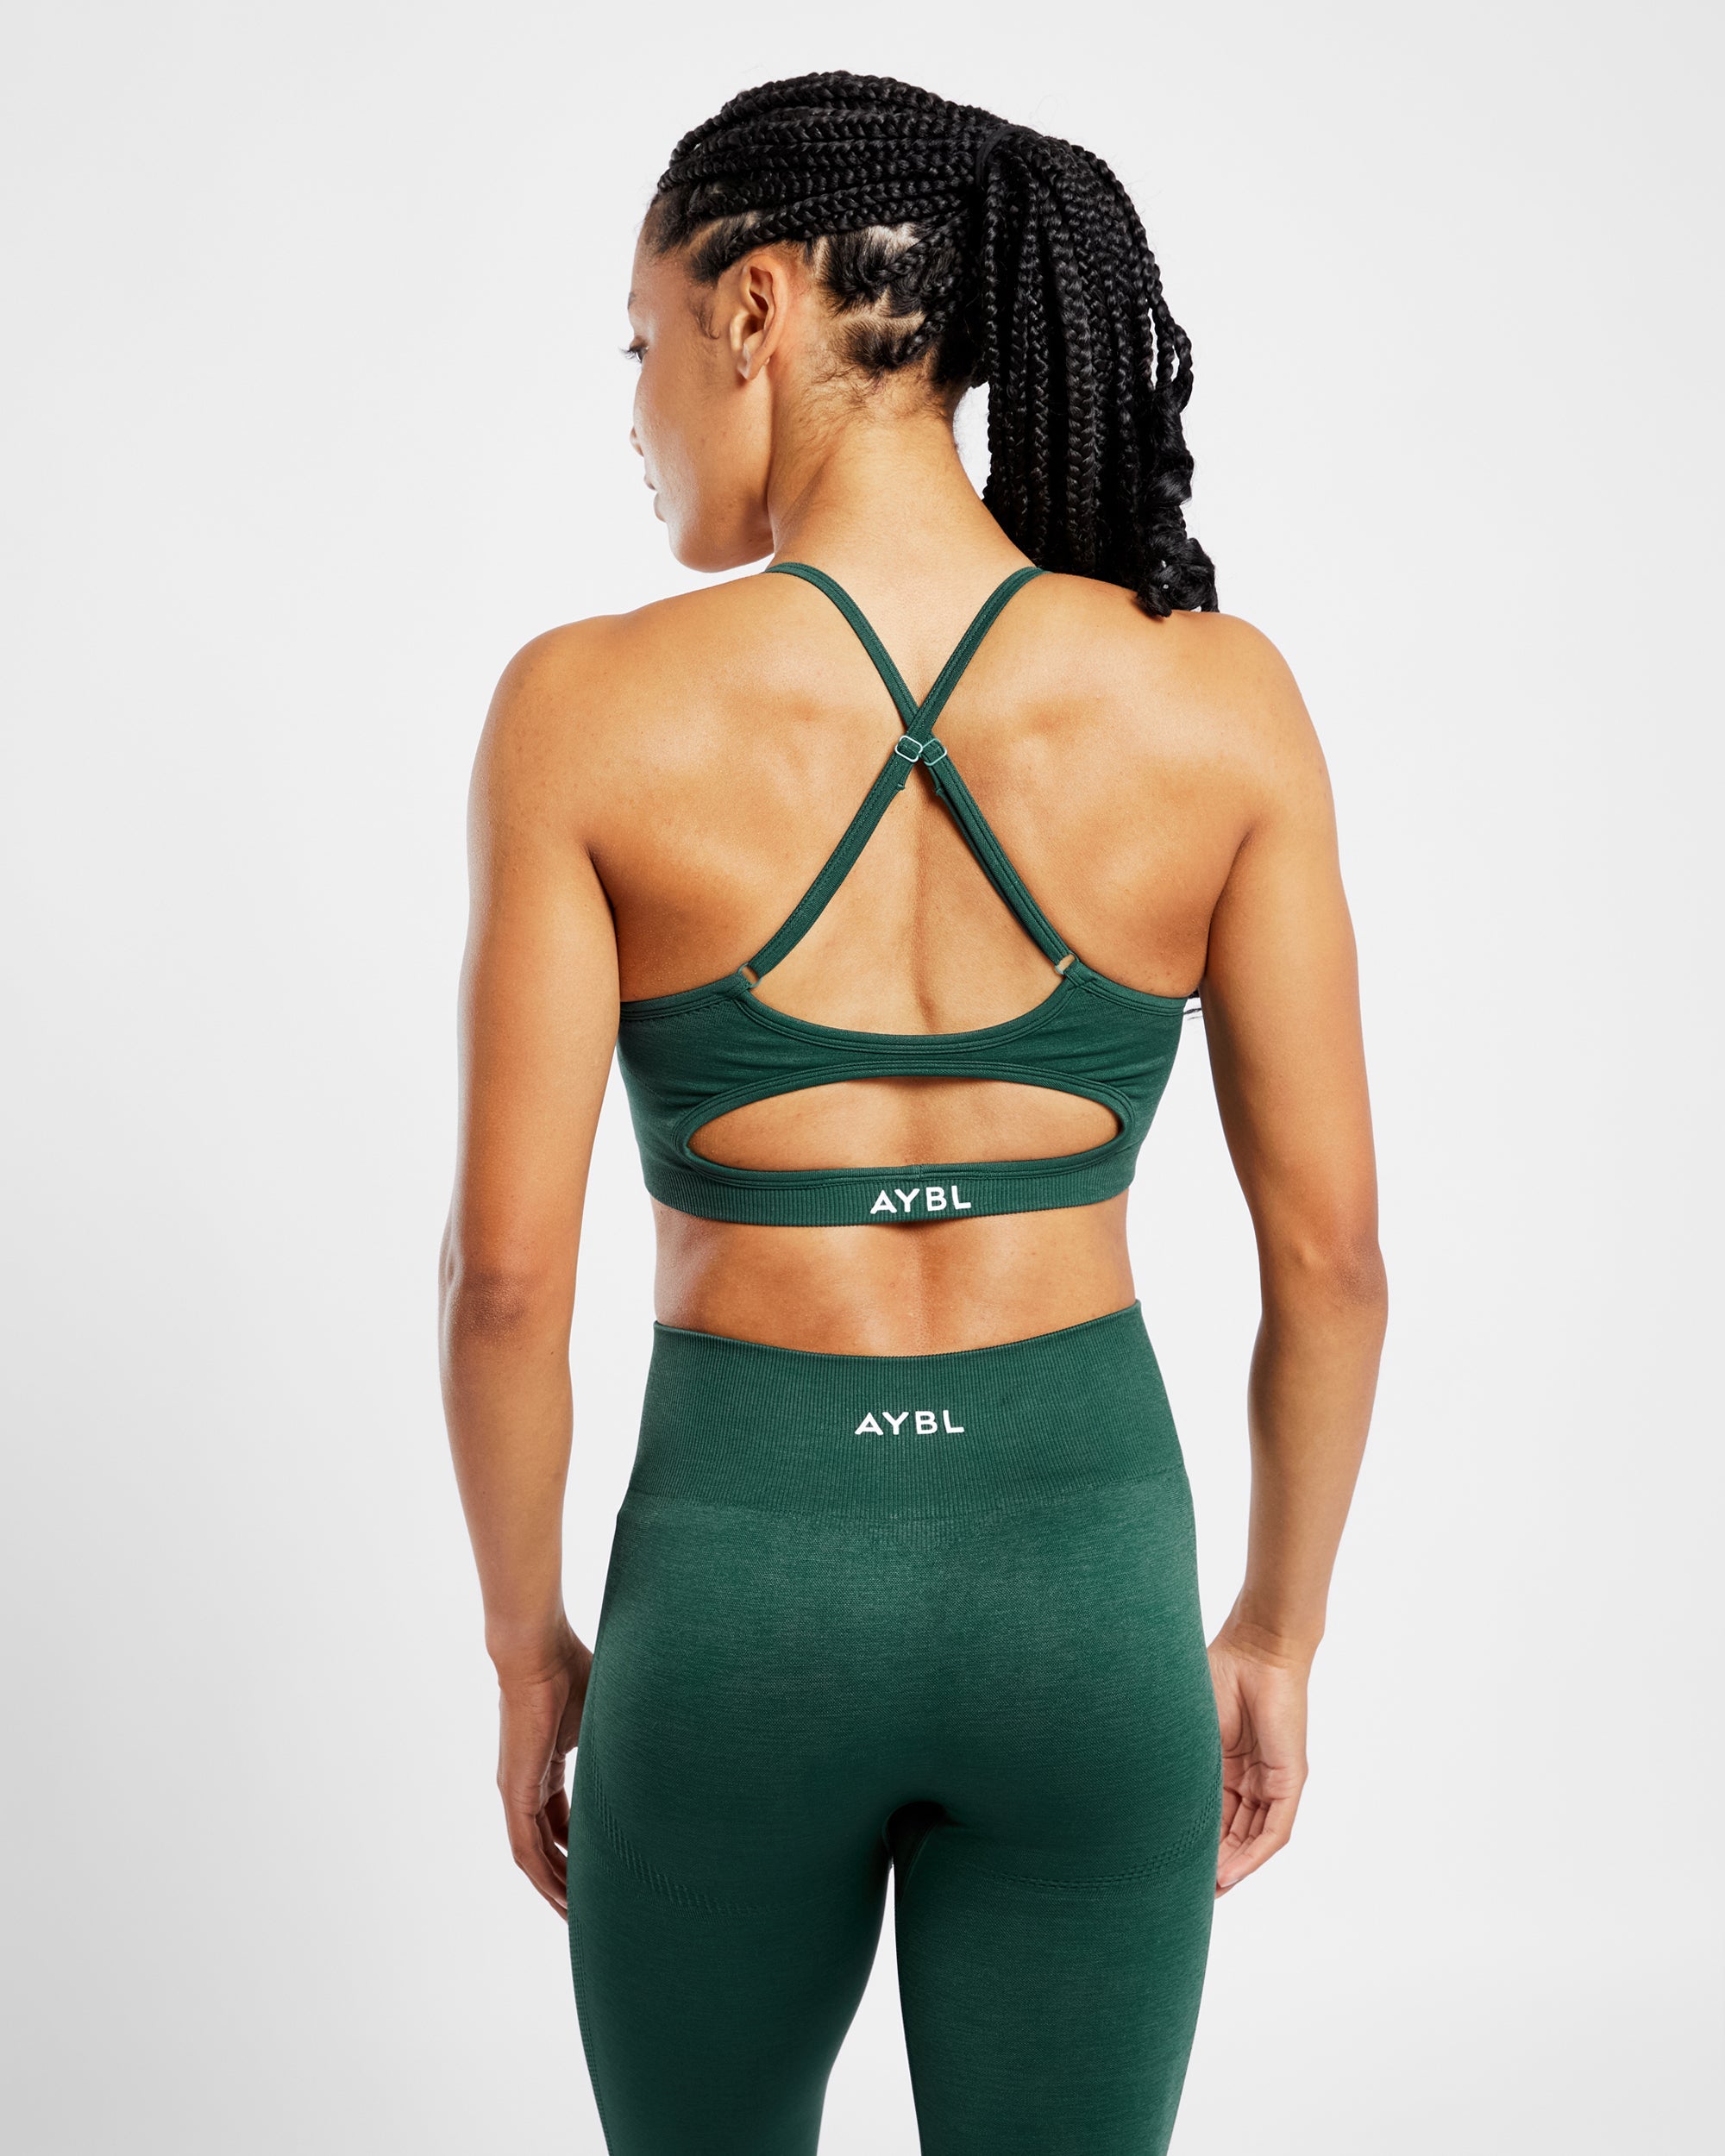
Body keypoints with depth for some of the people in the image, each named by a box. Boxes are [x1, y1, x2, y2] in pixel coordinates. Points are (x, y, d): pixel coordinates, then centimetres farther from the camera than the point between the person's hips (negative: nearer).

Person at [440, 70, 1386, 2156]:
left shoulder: (589, 709, -13)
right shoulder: (1219, 695, -8)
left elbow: (508, 1264, -11)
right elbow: (1331, 1249, -4)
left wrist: (527, 1644, 5)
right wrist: (1278, 1632, 10)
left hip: (740, 1583, -1)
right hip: (1082, 1582, 1)